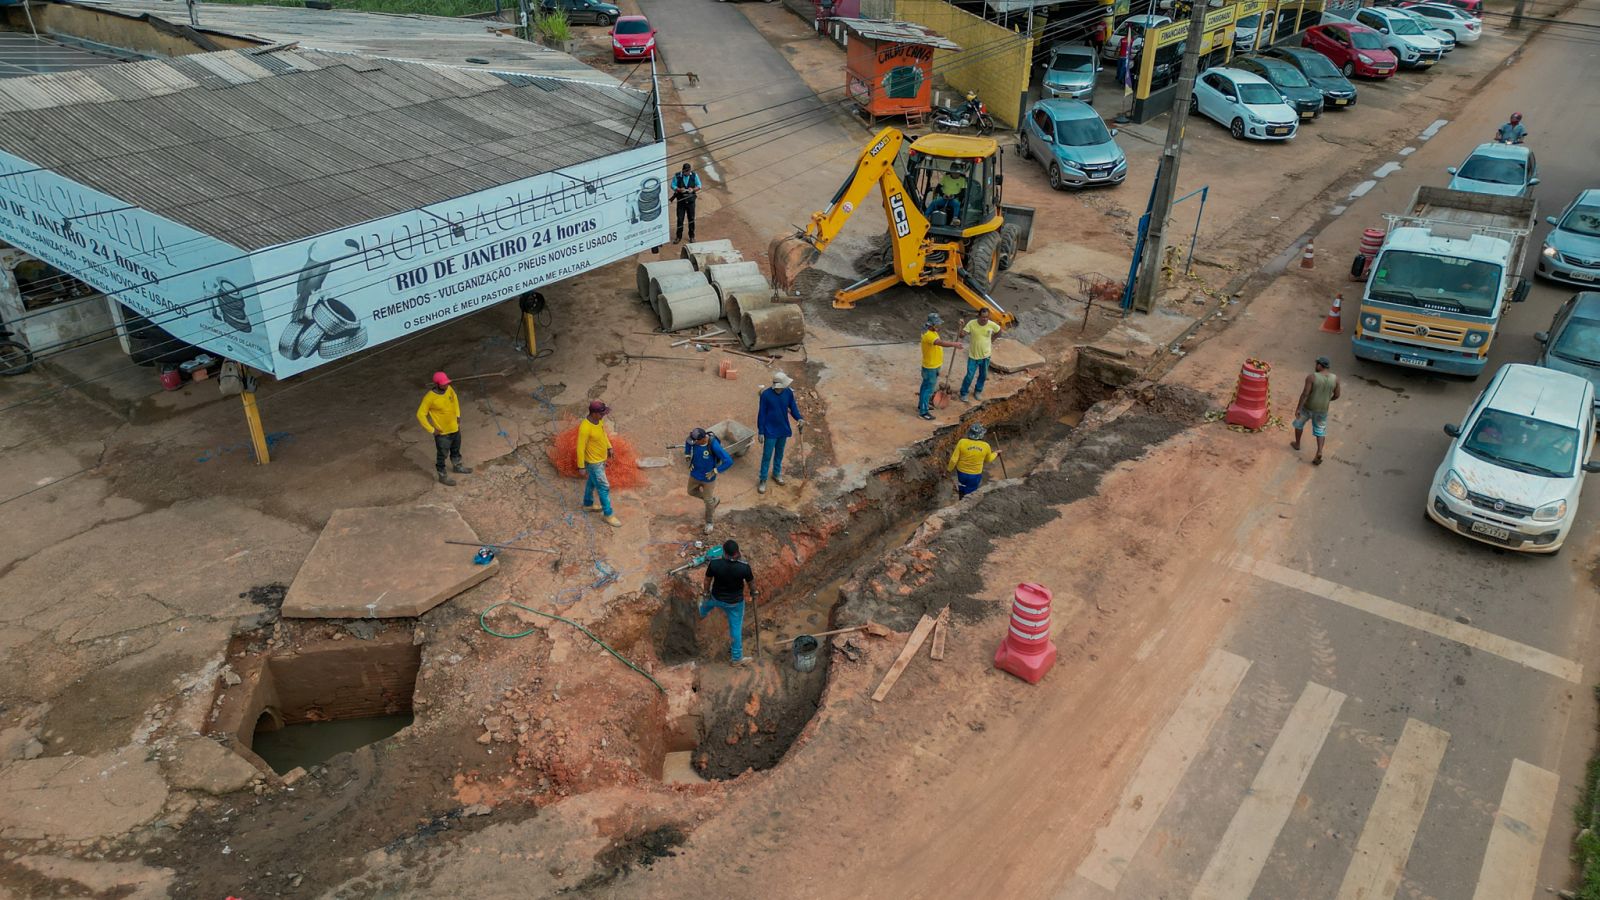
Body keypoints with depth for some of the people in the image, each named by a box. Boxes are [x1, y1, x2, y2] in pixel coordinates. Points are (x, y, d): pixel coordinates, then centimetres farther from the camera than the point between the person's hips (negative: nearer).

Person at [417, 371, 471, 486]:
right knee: (442, 455, 13)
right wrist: (431, 430, -18)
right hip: (442, 432, -6)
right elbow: (420, 414, -22)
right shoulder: (430, 397, -29)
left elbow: (455, 400, 12)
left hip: (455, 428, 6)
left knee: (456, 450, 28)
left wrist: (458, 416, 10)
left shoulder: (449, 389, -11)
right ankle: (443, 476, 32)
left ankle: (457, 466, 52)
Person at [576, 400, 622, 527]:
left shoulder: (598, 419, -11)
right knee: (604, 488, 4)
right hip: (593, 462, -8)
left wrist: (609, 447, 18)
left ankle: (588, 504, 48)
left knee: (592, 482, 27)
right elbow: (580, 448, -26)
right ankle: (608, 514, 19)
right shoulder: (585, 428, -36)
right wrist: (581, 467, -18)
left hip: (601, 458, 8)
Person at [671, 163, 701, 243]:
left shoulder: (694, 175, -6)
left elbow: (699, 186, 2)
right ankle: (679, 237, 15)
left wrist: (693, 189, -18)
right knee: (680, 219, 3)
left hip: (691, 200, 1)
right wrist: (679, 189, -22)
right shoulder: (677, 176, -10)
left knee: (691, 219, 9)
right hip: (681, 200, -1)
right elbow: (673, 185, -4)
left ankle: (692, 236, 24)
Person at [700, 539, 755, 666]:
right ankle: (737, 657, 31)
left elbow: (707, 580, -9)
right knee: (736, 628, 17)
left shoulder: (714, 564, -28)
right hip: (735, 602, -2)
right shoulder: (744, 567, -31)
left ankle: (702, 613, 75)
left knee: (708, 602, 39)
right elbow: (751, 582, -11)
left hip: (717, 598, 2)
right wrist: (753, 594, 11)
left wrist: (707, 592, 11)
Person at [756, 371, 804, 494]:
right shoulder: (766, 394, -21)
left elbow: (793, 407, 2)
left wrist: (799, 418, -18)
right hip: (770, 431, -4)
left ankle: (776, 473, 41)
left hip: (784, 430, 4)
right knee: (767, 456, 4)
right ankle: (762, 480, 16)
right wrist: (761, 432, -13)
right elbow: (761, 414, -14)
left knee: (779, 454, 21)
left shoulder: (788, 393, -10)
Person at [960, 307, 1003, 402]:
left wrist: (991, 340, 6)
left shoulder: (992, 325, -13)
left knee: (983, 376, 17)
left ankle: (978, 392, 38)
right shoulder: (971, 324, -18)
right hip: (973, 355, -3)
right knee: (969, 376, 1)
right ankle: (963, 393, 19)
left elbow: (999, 331, 8)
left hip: (985, 355, 3)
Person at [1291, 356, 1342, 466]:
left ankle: (1297, 444, 38)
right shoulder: (1335, 378, -10)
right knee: (1320, 430, 15)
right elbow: (1337, 395, -1)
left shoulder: (1312, 377, -20)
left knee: (1299, 423, 23)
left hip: (1308, 407, -2)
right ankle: (1319, 452, -1)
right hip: (1323, 409, 2)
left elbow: (1305, 394, -21)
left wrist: (1298, 408, -16)